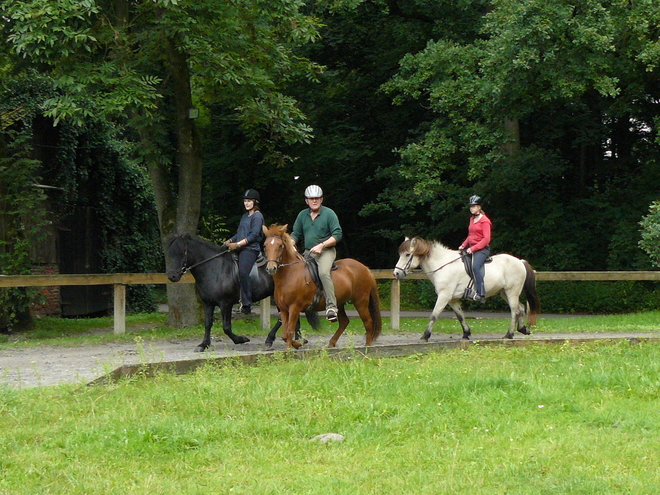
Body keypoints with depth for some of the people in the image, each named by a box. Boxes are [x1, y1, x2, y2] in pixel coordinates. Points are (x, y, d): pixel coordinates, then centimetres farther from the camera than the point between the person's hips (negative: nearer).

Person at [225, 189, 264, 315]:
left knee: (243, 272, -25)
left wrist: (238, 244, -18)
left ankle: (246, 304, -28)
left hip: (250, 249, -10)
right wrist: (230, 241, 7)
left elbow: (253, 235, -13)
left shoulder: (257, 216, -4)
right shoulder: (244, 216, 22)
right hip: (240, 249, 10)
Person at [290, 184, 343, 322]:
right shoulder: (302, 215, 13)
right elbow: (296, 234, 19)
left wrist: (321, 245, -18)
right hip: (307, 253, 7)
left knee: (324, 272, -33)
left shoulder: (329, 214, -3)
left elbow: (337, 235, -8)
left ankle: (331, 306, -37)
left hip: (326, 251, -7)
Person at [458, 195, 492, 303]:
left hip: (482, 249, -10)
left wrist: (473, 248, -21)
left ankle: (481, 294, -35)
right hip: (471, 248, 10)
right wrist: (463, 245, 8)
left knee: (475, 266, -30)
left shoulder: (484, 221, -9)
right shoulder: (472, 219, 17)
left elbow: (486, 239, -15)